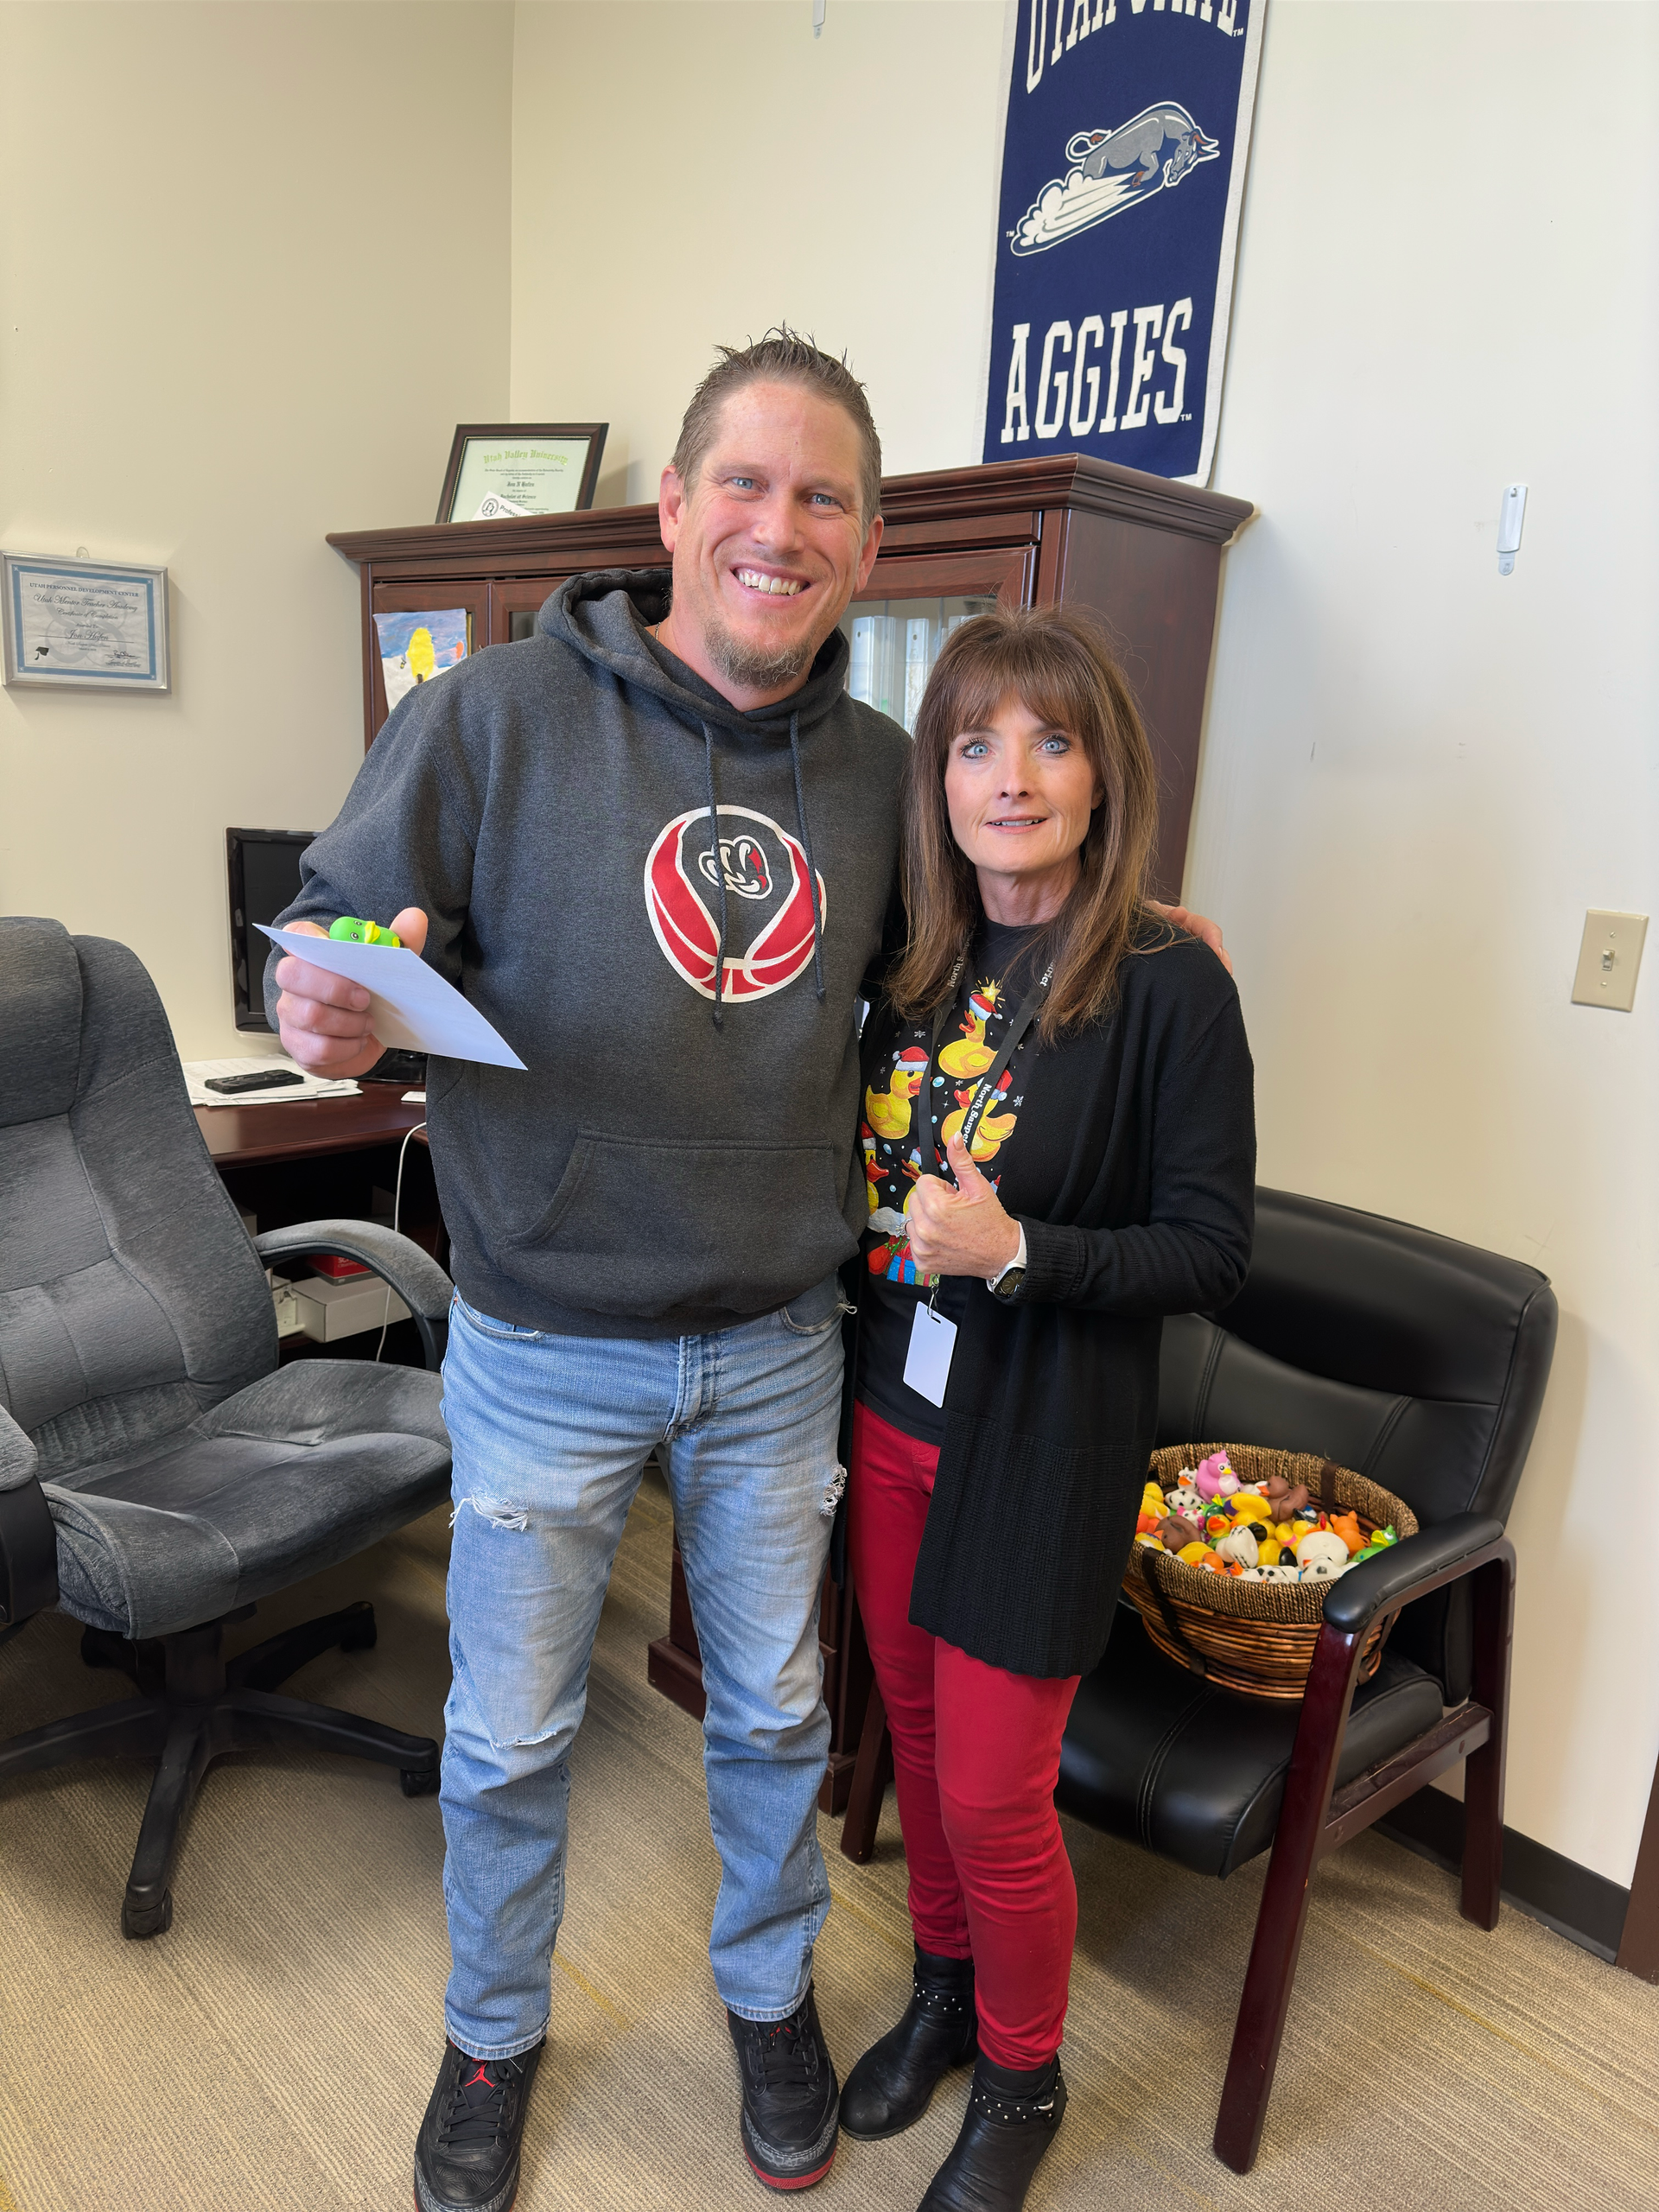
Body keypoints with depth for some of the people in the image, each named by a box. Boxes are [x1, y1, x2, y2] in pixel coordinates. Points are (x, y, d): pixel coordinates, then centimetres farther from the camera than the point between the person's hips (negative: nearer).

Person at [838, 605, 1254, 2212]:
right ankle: (943, 1993, 48)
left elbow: (1211, 1251, -14)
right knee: (916, 1736, 21)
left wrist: (1016, 1251, -25)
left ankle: (1023, 2078, 36)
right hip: (889, 1411, 5)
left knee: (992, 1795, 6)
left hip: (1041, 1445, -5)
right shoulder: (917, 968, 2)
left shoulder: (1168, 986, -15)